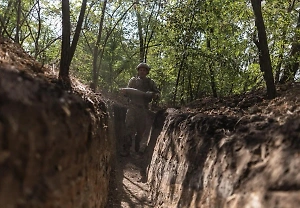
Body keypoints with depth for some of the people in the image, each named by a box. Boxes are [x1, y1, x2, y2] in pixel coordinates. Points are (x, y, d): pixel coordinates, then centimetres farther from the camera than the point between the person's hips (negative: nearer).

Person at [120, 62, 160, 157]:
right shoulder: (133, 80, 10)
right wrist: (124, 91, -12)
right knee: (130, 127, -11)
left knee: (141, 129, 8)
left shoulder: (150, 82, 11)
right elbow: (127, 92, 11)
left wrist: (155, 95, -14)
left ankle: (137, 145, 31)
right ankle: (126, 149, -11)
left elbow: (157, 92, 10)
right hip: (133, 106, -1)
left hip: (144, 108, 2)